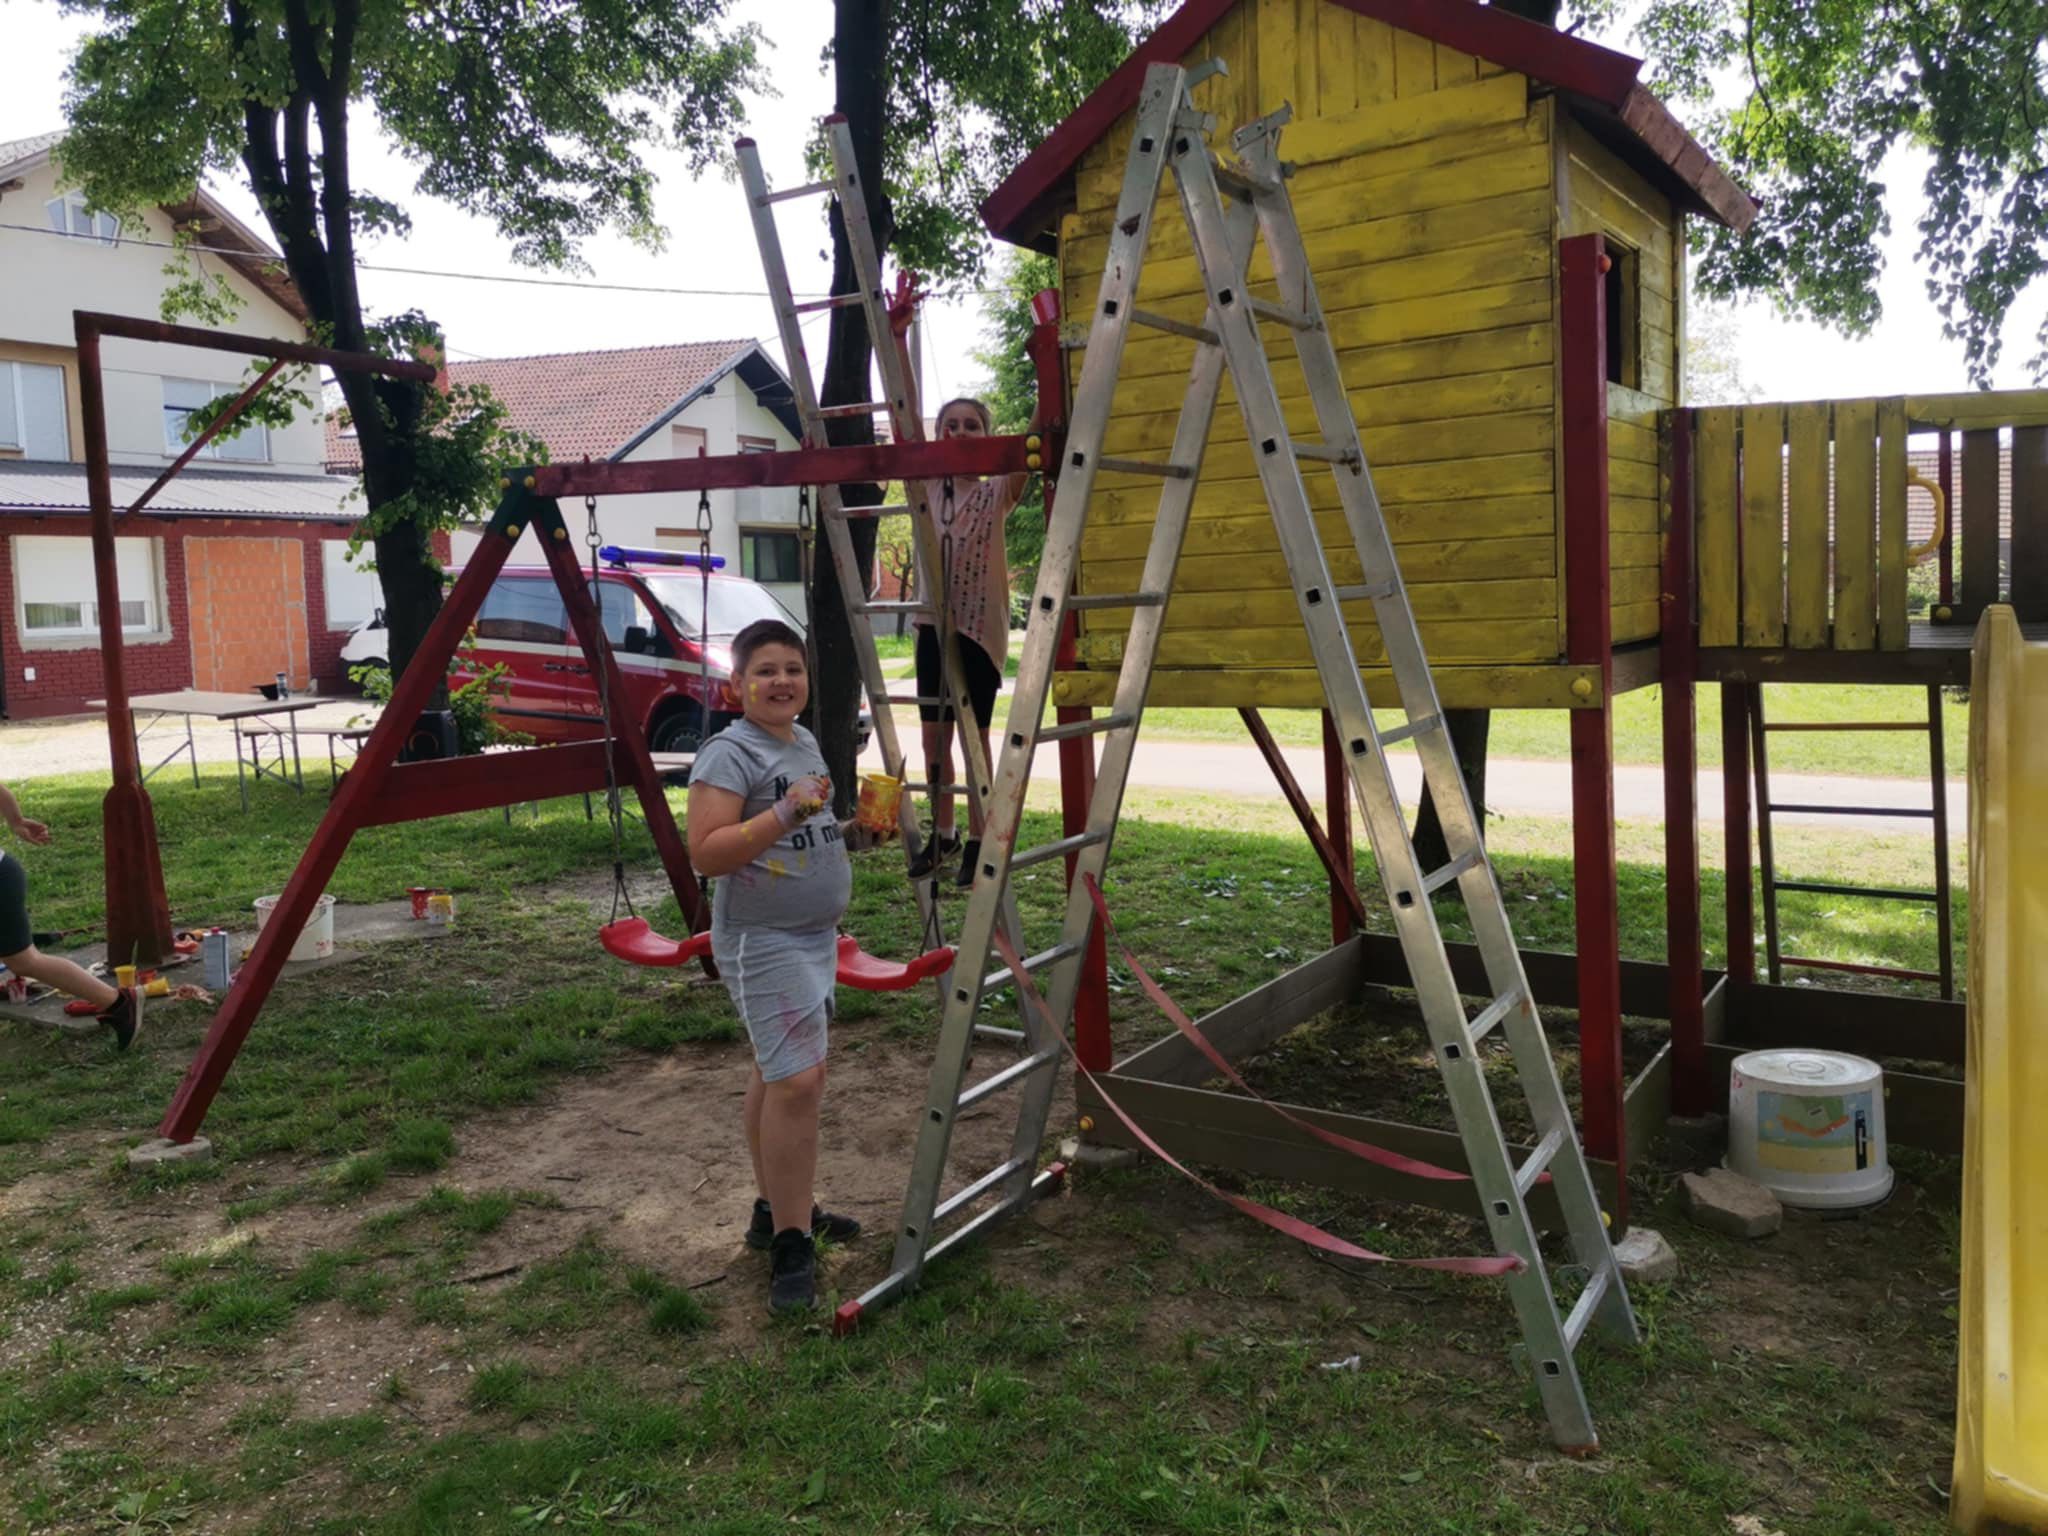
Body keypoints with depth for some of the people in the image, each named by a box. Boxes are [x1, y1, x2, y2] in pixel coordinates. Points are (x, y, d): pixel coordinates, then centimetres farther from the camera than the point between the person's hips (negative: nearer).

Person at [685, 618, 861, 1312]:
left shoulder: (806, 742, 12)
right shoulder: (730, 753, -15)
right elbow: (706, 853, -23)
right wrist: (785, 817, -30)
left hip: (816, 935, 9)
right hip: (764, 942, -9)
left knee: (778, 1071, 18)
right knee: (798, 1079, -14)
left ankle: (778, 1207, 30)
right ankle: (789, 1244, -4)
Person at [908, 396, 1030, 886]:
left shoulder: (997, 491, -2)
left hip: (980, 627, -4)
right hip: (933, 624, 4)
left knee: (975, 736, 0)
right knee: (934, 734, 8)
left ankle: (976, 841, 11)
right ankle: (943, 834, 23)